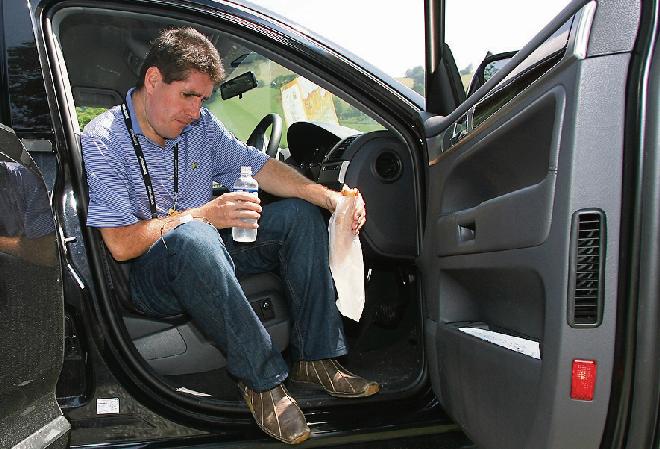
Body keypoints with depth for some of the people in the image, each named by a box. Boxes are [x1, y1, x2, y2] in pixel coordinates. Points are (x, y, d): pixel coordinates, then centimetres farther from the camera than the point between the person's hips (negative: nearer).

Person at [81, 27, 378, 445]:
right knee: (192, 238, -40)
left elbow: (257, 166, 3)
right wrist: (202, 215, -23)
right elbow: (121, 245, -20)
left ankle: (316, 358, -12)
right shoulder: (102, 141, -15)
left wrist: (329, 197, -11)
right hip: (151, 275, -7)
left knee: (300, 214, -8)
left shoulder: (199, 123, 4)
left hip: (210, 253, 7)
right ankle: (262, 378, -27)